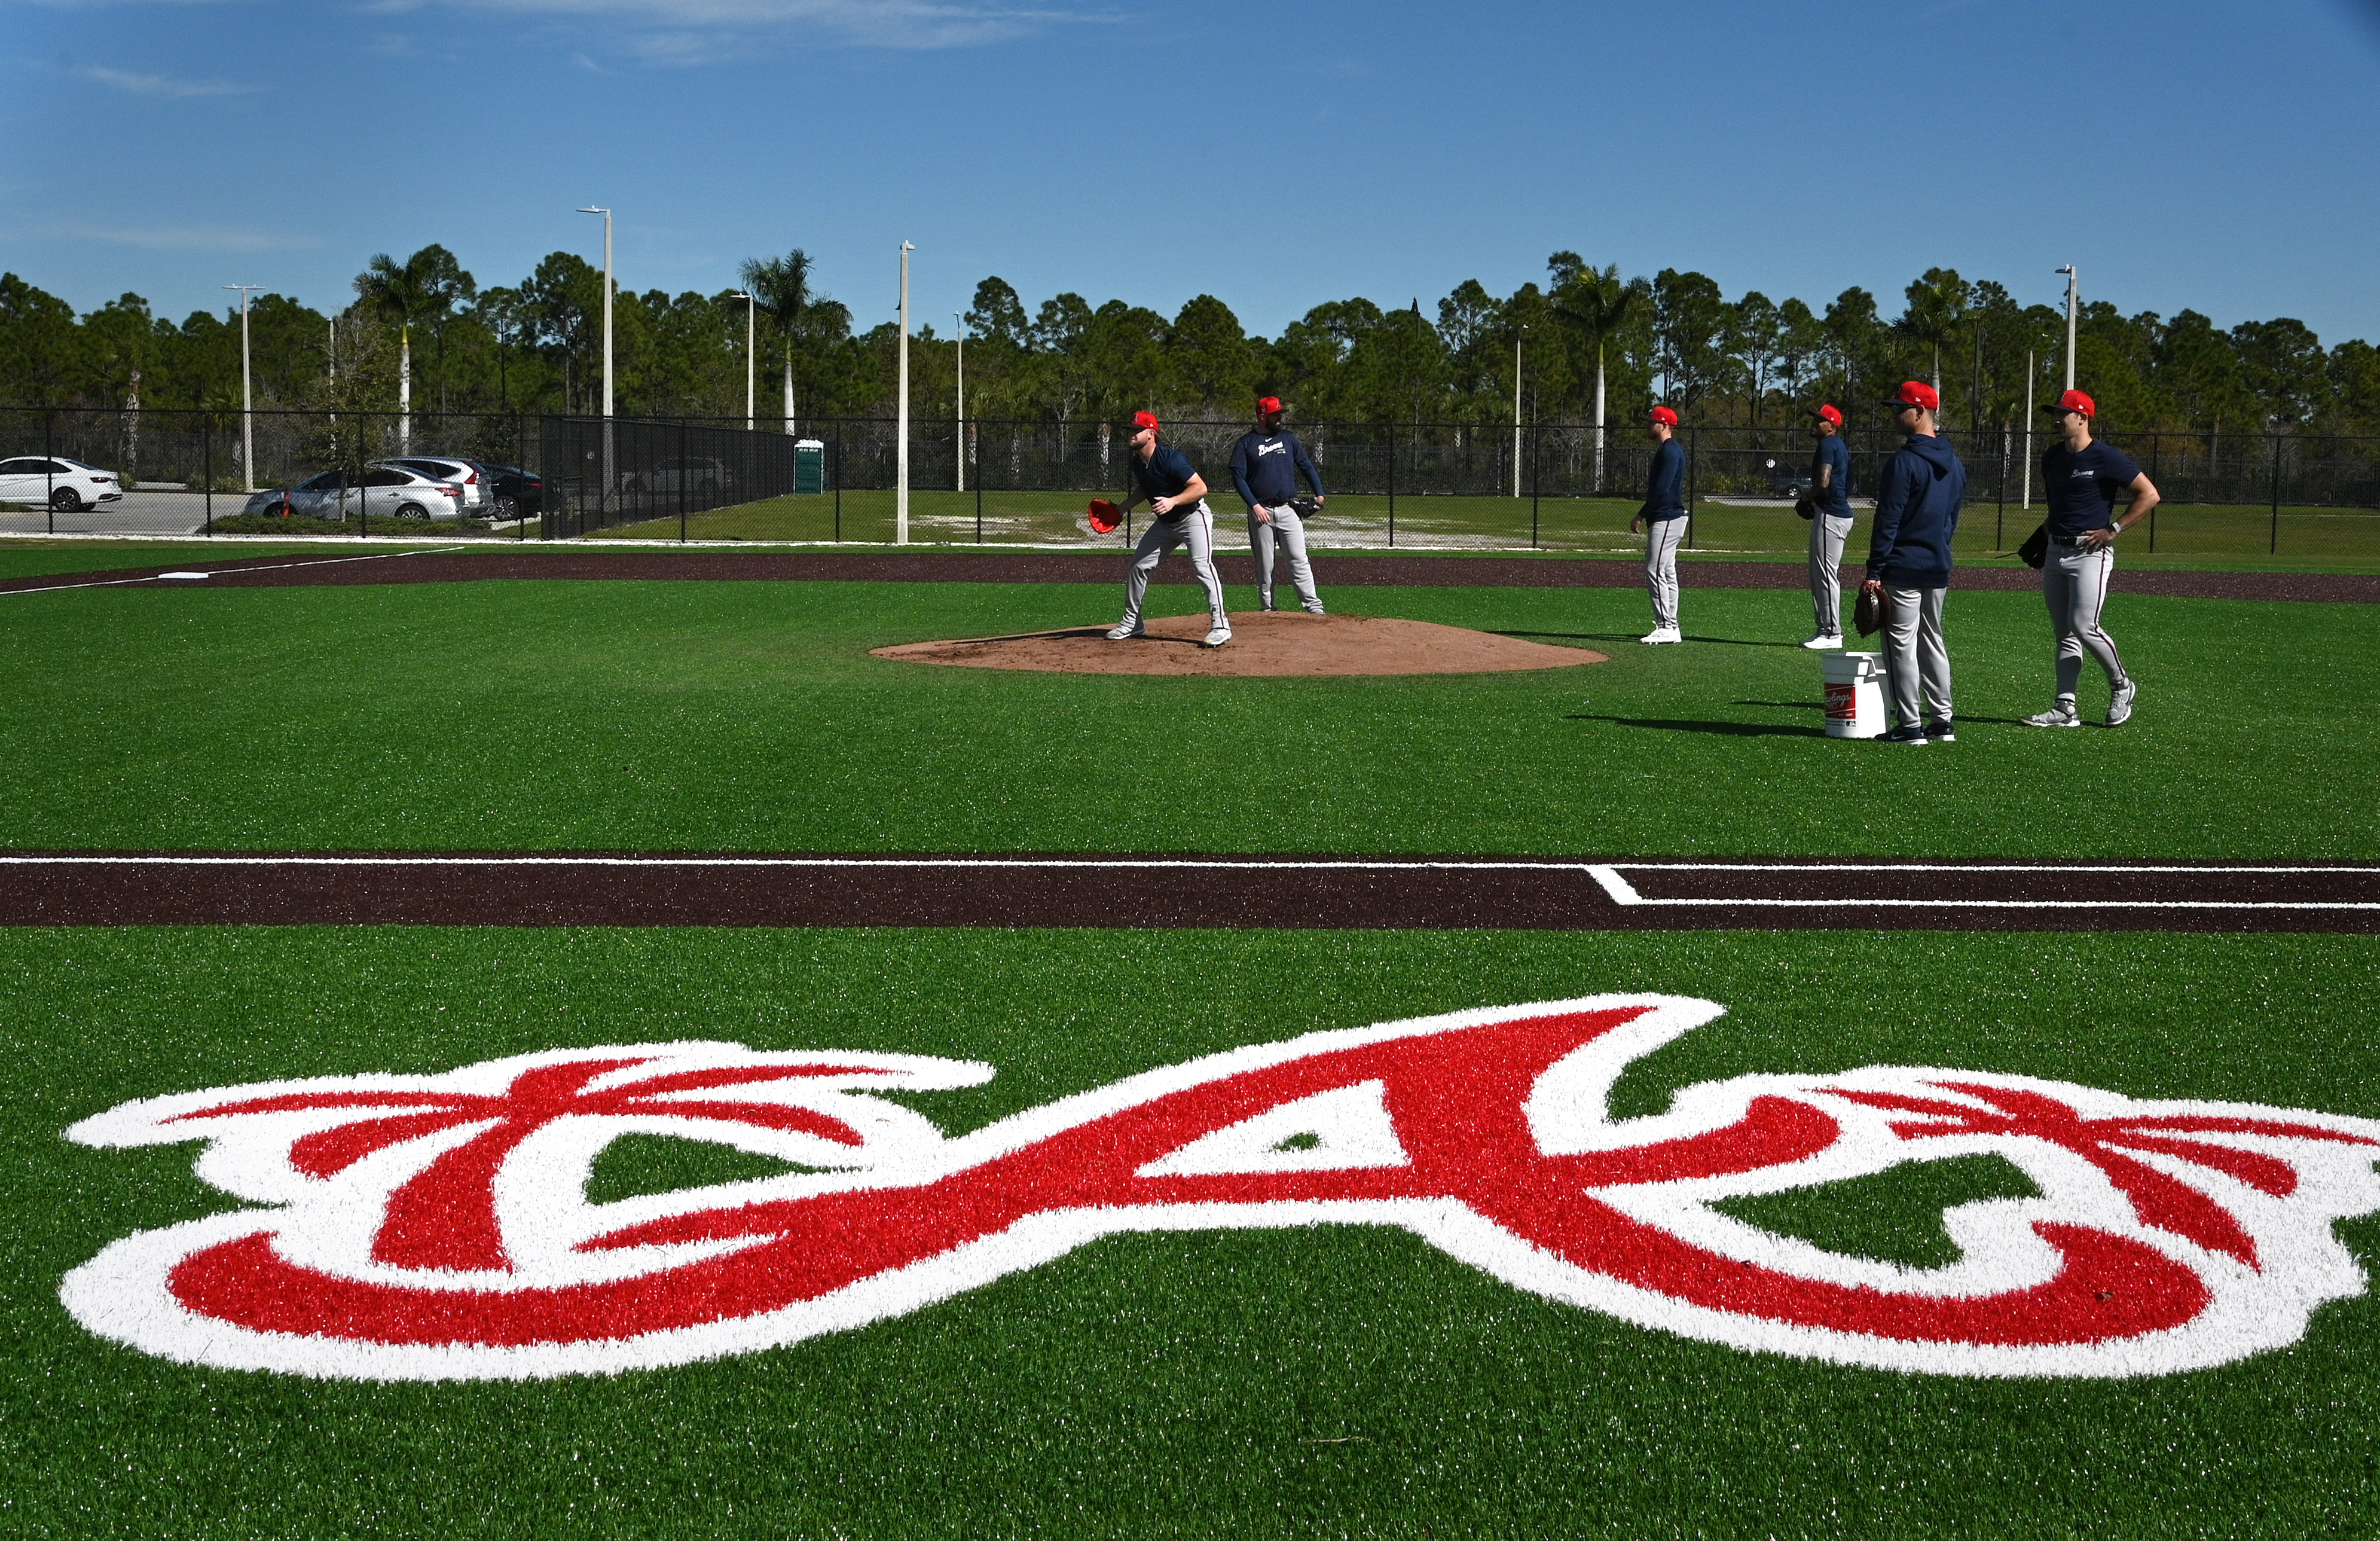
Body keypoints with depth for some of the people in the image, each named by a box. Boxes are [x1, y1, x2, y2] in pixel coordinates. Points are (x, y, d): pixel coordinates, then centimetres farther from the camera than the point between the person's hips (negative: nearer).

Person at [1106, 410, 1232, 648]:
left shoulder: (1170, 458, -25)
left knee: (1202, 565, -25)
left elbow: (1200, 487, -29)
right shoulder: (1137, 462, 1)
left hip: (1193, 517, -9)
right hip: (1165, 523, 9)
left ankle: (1220, 627, -24)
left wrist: (1172, 501, -40)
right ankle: (1131, 625, 21)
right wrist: (1122, 509, 10)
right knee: (1138, 566, 8)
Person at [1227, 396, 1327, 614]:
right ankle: (1268, 610, 9)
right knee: (1264, 564, 3)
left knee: (1299, 559, -6)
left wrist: (1319, 494, 7)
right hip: (1261, 511, -2)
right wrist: (1254, 505, -13)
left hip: (1288, 509, 2)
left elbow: (1306, 466, 17)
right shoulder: (1245, 444, 2)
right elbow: (1238, 476, -4)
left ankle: (1313, 606, -10)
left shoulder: (1288, 438, 13)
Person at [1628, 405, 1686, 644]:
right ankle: (1671, 628, 14)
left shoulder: (1670, 450, -14)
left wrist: (1641, 516, -15)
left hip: (1666, 519, -11)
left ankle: (1666, 627, -15)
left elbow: (1662, 489, -21)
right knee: (1667, 573, 11)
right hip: (1667, 518, 11)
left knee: (1655, 571, -13)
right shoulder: (1668, 450, 19)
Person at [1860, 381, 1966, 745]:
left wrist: (1875, 571, -16)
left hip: (1903, 568, -8)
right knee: (1932, 641, 15)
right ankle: (1942, 721, 16)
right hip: (1939, 569, 8)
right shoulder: (1954, 463, 12)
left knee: (1901, 643, -4)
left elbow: (1888, 520, -16)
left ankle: (1910, 726, -5)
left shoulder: (1905, 460, -14)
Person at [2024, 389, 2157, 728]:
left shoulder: (2106, 458, -9)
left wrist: (2113, 530, -12)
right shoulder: (2053, 458, 12)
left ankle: (2121, 686, 7)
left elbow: (2149, 495, -9)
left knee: (2084, 626, -16)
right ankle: (2065, 709, 8)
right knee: (2064, 633, 6)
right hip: (2056, 552, 7)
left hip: (2091, 552, -7)